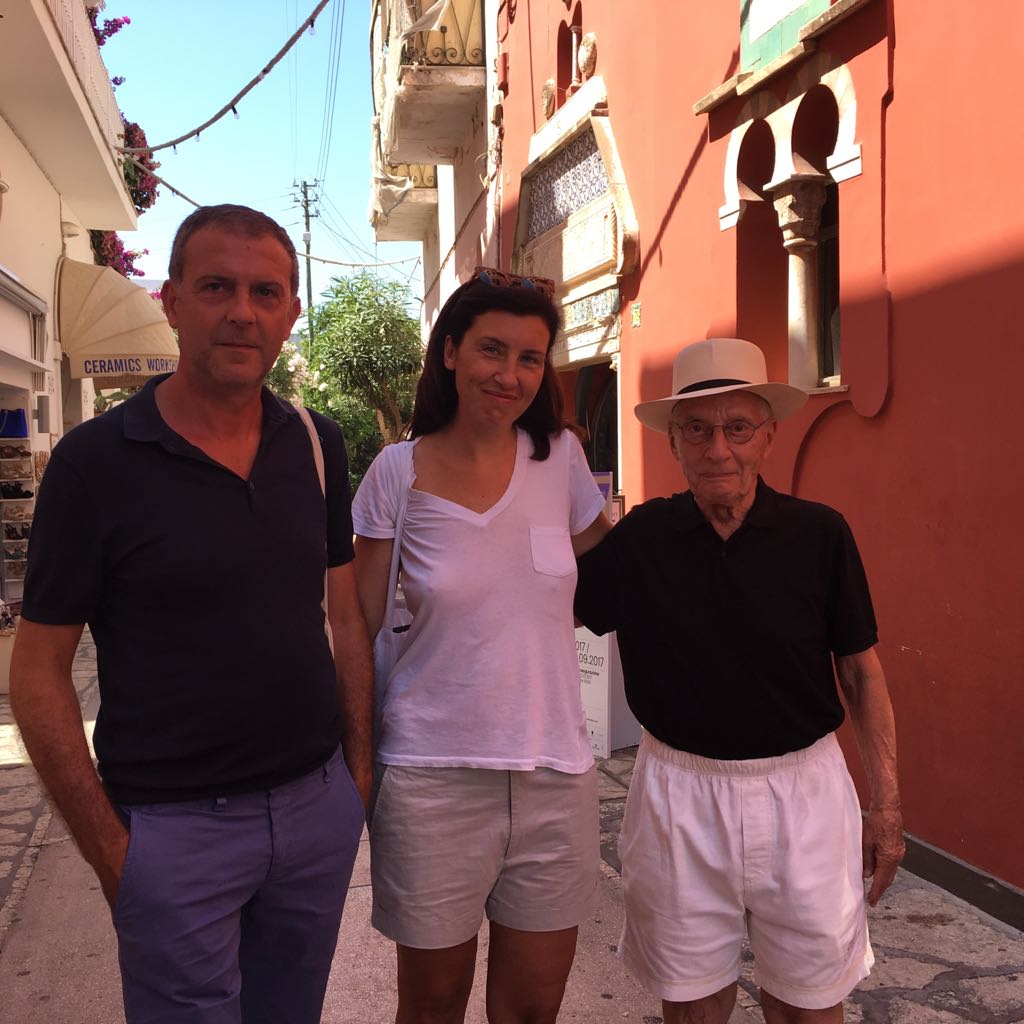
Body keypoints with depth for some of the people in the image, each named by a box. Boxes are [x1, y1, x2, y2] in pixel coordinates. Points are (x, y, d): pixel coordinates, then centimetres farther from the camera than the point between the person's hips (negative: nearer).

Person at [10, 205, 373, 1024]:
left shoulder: (317, 446, 2)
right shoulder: (97, 461, -11)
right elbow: (39, 670, -8)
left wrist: (359, 770, 6)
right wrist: (111, 851, -9)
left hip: (319, 803, 4)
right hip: (174, 829, -4)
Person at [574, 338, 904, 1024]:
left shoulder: (820, 535, -7)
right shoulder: (642, 538, -4)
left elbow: (862, 671, 0)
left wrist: (888, 801, -1)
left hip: (803, 789, 0)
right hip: (680, 792, 1)